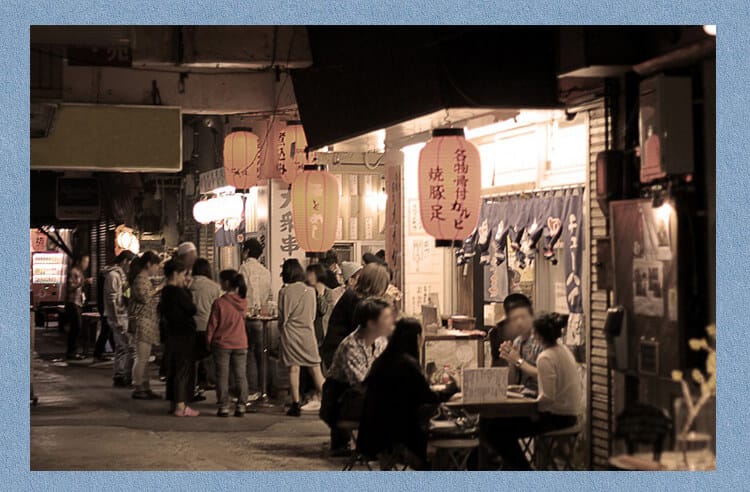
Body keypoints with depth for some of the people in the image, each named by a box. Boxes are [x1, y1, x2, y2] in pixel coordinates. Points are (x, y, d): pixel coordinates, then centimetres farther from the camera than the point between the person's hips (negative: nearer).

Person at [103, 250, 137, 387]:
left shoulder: (121, 274, 17)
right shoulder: (113, 275, -14)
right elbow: (112, 299, -19)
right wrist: (116, 320, -21)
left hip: (123, 316, 10)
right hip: (118, 316, -10)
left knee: (121, 348, 12)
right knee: (131, 347, -10)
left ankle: (118, 378, 16)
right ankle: (127, 378, -7)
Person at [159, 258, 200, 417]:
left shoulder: (165, 291, 8)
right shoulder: (178, 292, -18)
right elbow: (192, 310, -14)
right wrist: (186, 290, 2)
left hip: (171, 334, 9)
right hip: (183, 334, -9)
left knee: (172, 369, 13)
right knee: (184, 369, -3)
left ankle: (173, 403, 19)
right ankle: (181, 406, -3)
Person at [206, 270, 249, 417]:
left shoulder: (219, 303, -13)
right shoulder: (243, 302, -2)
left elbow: (212, 325, -8)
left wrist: (209, 341, 3)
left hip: (222, 344, -3)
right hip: (240, 344, 3)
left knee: (222, 376, 4)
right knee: (241, 376, 8)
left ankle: (223, 407, 4)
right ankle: (241, 406, 7)